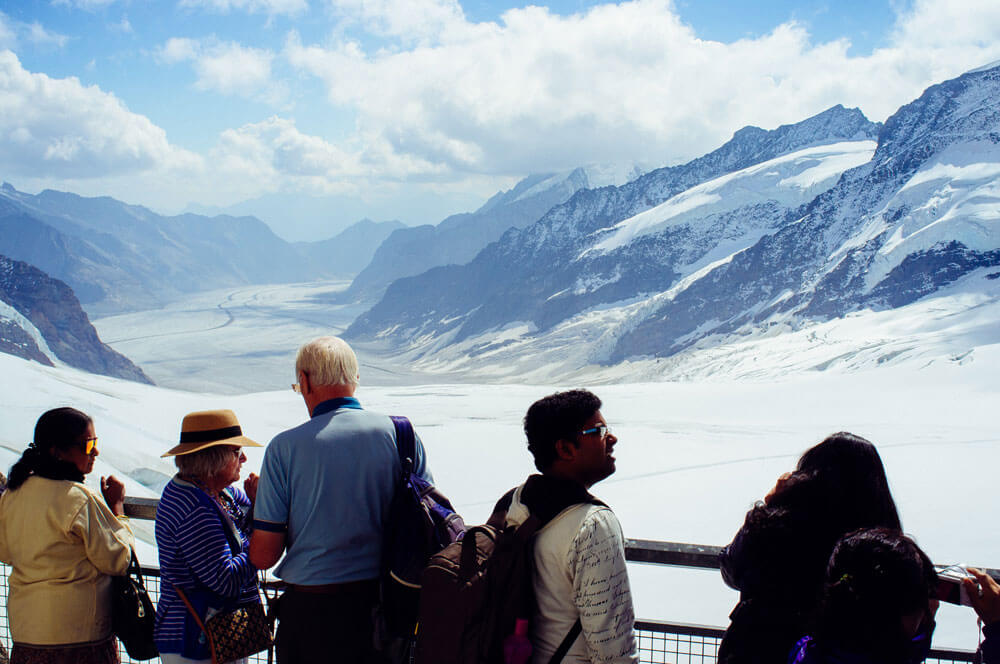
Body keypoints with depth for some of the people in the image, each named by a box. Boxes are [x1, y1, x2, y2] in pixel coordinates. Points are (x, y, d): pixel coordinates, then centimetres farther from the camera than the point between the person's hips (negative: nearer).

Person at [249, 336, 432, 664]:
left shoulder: (285, 447, -10)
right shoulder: (400, 433, -3)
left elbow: (263, 556, -8)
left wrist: (259, 506, 11)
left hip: (312, 612, -2)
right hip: (389, 610, 2)